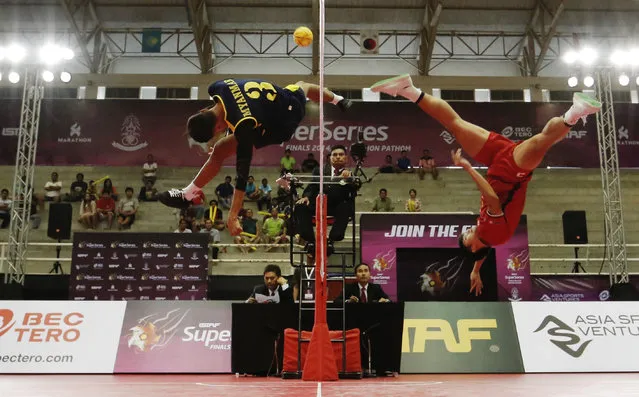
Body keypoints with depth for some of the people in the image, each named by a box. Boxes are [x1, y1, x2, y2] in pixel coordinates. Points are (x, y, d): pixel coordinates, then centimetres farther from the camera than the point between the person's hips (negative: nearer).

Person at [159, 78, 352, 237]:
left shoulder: (244, 127, -41)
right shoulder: (218, 87, -24)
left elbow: (242, 173, -37)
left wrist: (233, 216, -34)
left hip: (282, 125, -7)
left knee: (220, 151, -13)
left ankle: (187, 195, 5)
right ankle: (338, 100, 76)